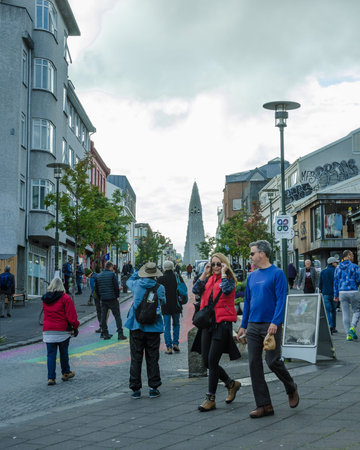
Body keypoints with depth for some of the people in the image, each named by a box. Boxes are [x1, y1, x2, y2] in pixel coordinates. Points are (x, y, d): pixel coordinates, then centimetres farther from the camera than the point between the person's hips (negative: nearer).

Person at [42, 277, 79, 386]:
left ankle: (51, 378, -1)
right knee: (64, 353, 13)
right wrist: (75, 327, 1)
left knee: (51, 354, 5)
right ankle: (65, 373, 28)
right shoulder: (65, 298, -9)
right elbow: (71, 316, -11)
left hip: (47, 331, 3)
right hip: (62, 330, -3)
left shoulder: (45, 299, 8)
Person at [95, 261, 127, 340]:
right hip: (112, 298, -5)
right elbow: (116, 286, -9)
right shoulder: (112, 274, -8)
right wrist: (117, 296, 3)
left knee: (103, 316, 11)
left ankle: (104, 333, 13)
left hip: (103, 299, 5)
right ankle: (120, 334, -2)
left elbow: (96, 289, 13)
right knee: (117, 316, 1)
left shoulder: (98, 276, 9)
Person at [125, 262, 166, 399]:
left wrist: (138, 272, 25)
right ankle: (153, 388, 10)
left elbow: (129, 280, 19)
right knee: (152, 358, 8)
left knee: (136, 358, 7)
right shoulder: (160, 288, -7)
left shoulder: (136, 285, -4)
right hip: (153, 328, 0)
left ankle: (135, 389, 9)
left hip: (136, 326, 1)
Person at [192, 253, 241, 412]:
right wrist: (205, 273, 0)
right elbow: (196, 290, -1)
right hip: (207, 323, 6)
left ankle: (210, 398, 2)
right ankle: (231, 384, 29)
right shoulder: (208, 279, 14)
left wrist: (223, 273, -11)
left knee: (212, 361, -8)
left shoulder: (228, 279, -1)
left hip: (222, 323, -6)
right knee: (206, 361, 8)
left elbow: (227, 290, -23)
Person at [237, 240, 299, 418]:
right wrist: (243, 326, 15)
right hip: (253, 326, 6)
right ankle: (264, 405, 9)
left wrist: (275, 322, -22)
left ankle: (291, 389, 23)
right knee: (254, 365, 2)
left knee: (273, 361, -6)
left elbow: (281, 300, -12)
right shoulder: (252, 276, 14)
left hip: (271, 325, -6)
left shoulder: (277, 274, -6)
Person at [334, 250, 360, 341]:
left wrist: (336, 295, 13)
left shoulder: (338, 268, 8)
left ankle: (348, 334, 5)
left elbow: (335, 282, 9)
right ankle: (353, 328, -9)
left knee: (345, 314, 7)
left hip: (342, 292, 4)